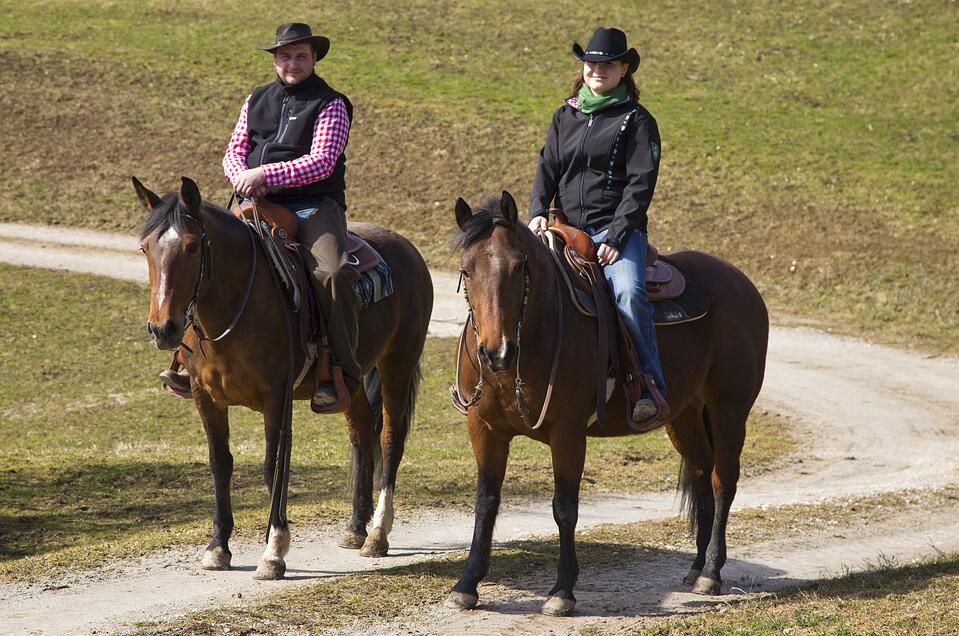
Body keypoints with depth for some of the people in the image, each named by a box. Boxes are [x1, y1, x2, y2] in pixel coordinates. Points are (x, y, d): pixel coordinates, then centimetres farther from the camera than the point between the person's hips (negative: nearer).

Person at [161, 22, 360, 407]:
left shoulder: (330, 105, -1)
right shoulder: (257, 101, 16)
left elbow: (321, 162, -13)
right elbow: (234, 152, 14)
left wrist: (264, 174, -20)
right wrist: (242, 176, -11)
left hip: (314, 206, -5)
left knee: (335, 273, -32)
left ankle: (341, 373, -26)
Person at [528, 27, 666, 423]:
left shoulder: (636, 120, 1)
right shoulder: (565, 117, 17)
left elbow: (640, 184, -5)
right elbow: (547, 168, 16)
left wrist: (616, 236, -16)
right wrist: (538, 211, -5)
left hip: (618, 229, -5)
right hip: (568, 229, 5)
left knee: (629, 291, -32)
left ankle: (651, 386, -28)